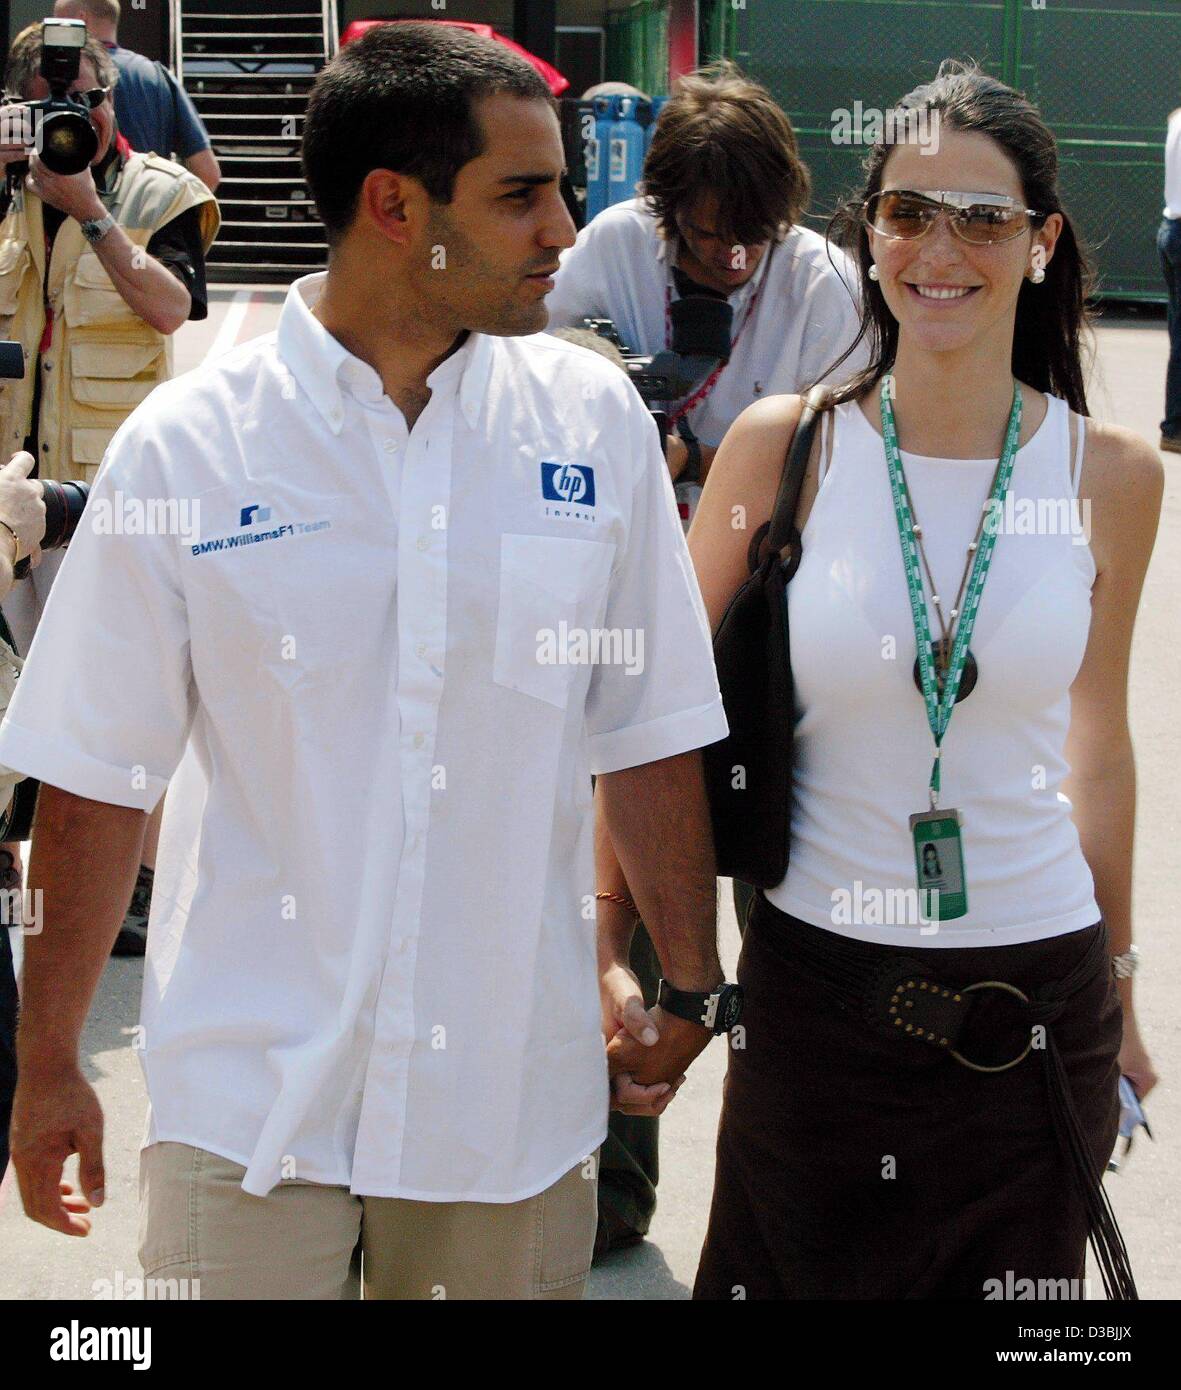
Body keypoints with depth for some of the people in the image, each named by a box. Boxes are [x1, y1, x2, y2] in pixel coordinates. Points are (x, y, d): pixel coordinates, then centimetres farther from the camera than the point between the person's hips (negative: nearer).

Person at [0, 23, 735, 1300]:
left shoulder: (593, 420, -1)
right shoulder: (185, 447, -7)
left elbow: (647, 737, 6)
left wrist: (687, 982, 9)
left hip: (514, 1087, 2)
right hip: (249, 1093, -2)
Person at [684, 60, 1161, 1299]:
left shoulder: (1112, 476, -1)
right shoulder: (782, 447, -6)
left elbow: (1096, 742, 10)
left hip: (1038, 1004, 1)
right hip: (816, 977, -1)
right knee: (792, 1275, 11)